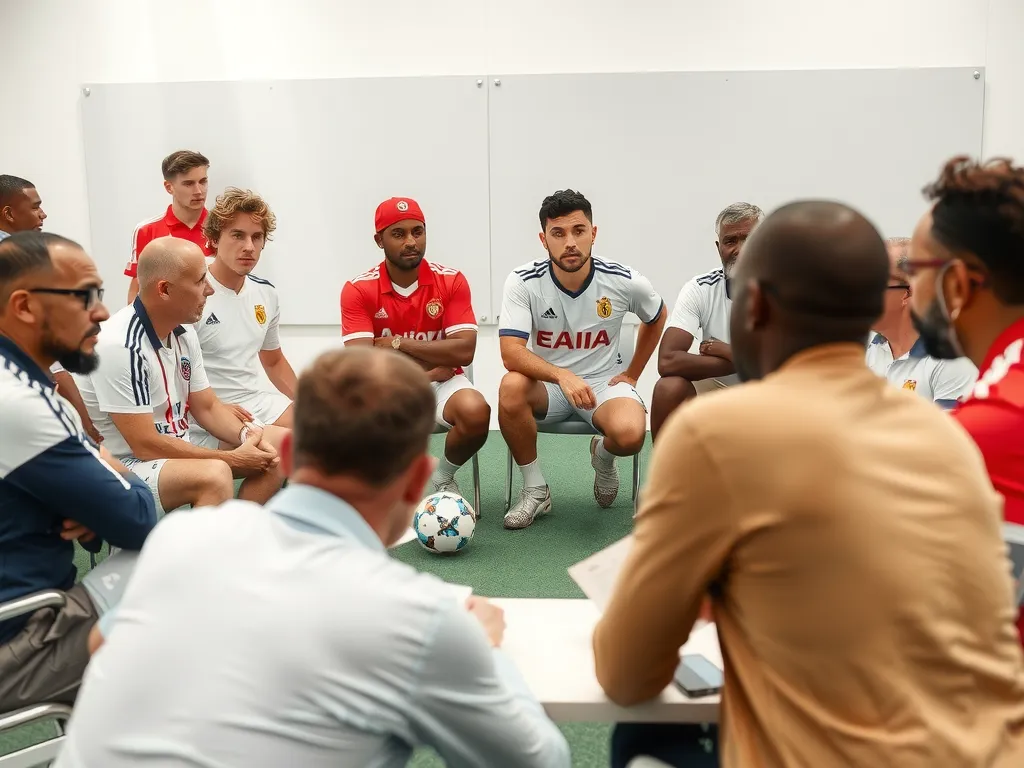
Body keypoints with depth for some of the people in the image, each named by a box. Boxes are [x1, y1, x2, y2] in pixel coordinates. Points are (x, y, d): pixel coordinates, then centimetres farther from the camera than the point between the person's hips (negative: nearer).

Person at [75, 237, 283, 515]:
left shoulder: (183, 332, 1)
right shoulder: (120, 346, -24)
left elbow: (207, 407, 10)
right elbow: (146, 446, -23)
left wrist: (248, 436, -11)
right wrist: (232, 459, -18)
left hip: (176, 452, 9)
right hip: (124, 468, -9)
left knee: (269, 457, 0)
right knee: (214, 475, -33)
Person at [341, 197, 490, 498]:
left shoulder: (451, 281, -6)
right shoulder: (358, 290, -8)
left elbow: (464, 352, -15)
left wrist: (398, 343, -15)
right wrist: (435, 365, -16)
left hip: (440, 383, 1)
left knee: (476, 412, -31)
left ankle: (443, 476, 3)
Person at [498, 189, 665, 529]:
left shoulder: (625, 282, -12)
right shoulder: (523, 282, -16)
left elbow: (656, 317, 12)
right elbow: (511, 351, -26)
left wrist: (633, 373, 10)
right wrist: (563, 376, -41)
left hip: (604, 381, 0)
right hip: (546, 384, 0)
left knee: (630, 434, -32)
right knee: (511, 387, -35)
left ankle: (603, 457, 11)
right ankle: (535, 490, -11)